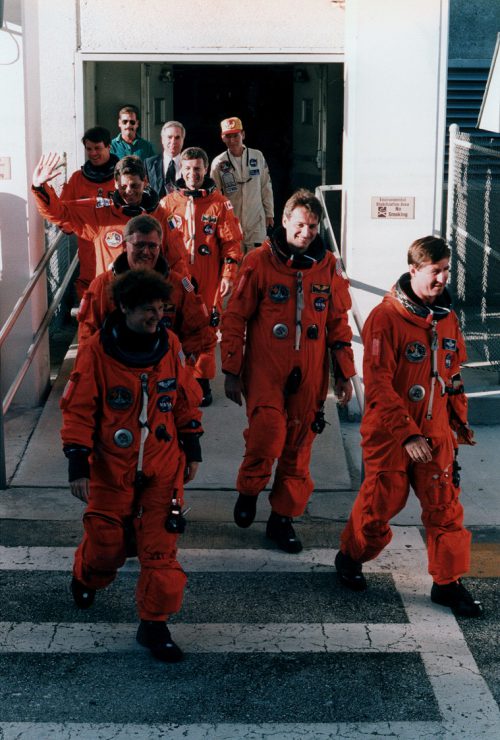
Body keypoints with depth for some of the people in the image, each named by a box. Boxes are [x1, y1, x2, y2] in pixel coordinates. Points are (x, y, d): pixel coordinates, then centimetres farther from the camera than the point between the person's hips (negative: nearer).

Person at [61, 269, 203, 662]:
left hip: (163, 467, 2)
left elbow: (186, 400, 9)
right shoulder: (97, 351, -12)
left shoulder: (170, 346, -2)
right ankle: (86, 578, 44)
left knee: (161, 547, -1)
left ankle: (154, 623, 11)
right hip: (112, 468, -2)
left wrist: (192, 449, 11)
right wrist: (78, 465, -11)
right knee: (106, 545, 10)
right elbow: (78, 410, -8)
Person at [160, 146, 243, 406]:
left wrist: (228, 275, -5)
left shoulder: (219, 204, 1)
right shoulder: (168, 203, 7)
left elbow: (231, 242, 1)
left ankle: (202, 380, 13)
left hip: (208, 281, -1)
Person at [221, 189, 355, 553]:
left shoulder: (329, 267, 6)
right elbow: (234, 318, 0)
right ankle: (249, 490, 9)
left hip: (309, 375, 3)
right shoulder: (259, 262, -3)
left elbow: (338, 323, 14)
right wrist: (232, 372, -2)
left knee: (298, 446, 7)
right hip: (265, 370, -3)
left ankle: (283, 518, 23)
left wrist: (344, 374, 12)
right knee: (268, 434, -21)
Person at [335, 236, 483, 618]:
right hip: (390, 435, -5)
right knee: (380, 503, 8)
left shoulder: (447, 317, 7)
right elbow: (378, 385, -17)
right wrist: (407, 433, -21)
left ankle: (448, 582, 17)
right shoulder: (386, 317, -13)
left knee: (446, 507, 4)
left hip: (436, 433, 5)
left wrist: (460, 420, 16)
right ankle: (351, 558, 34)